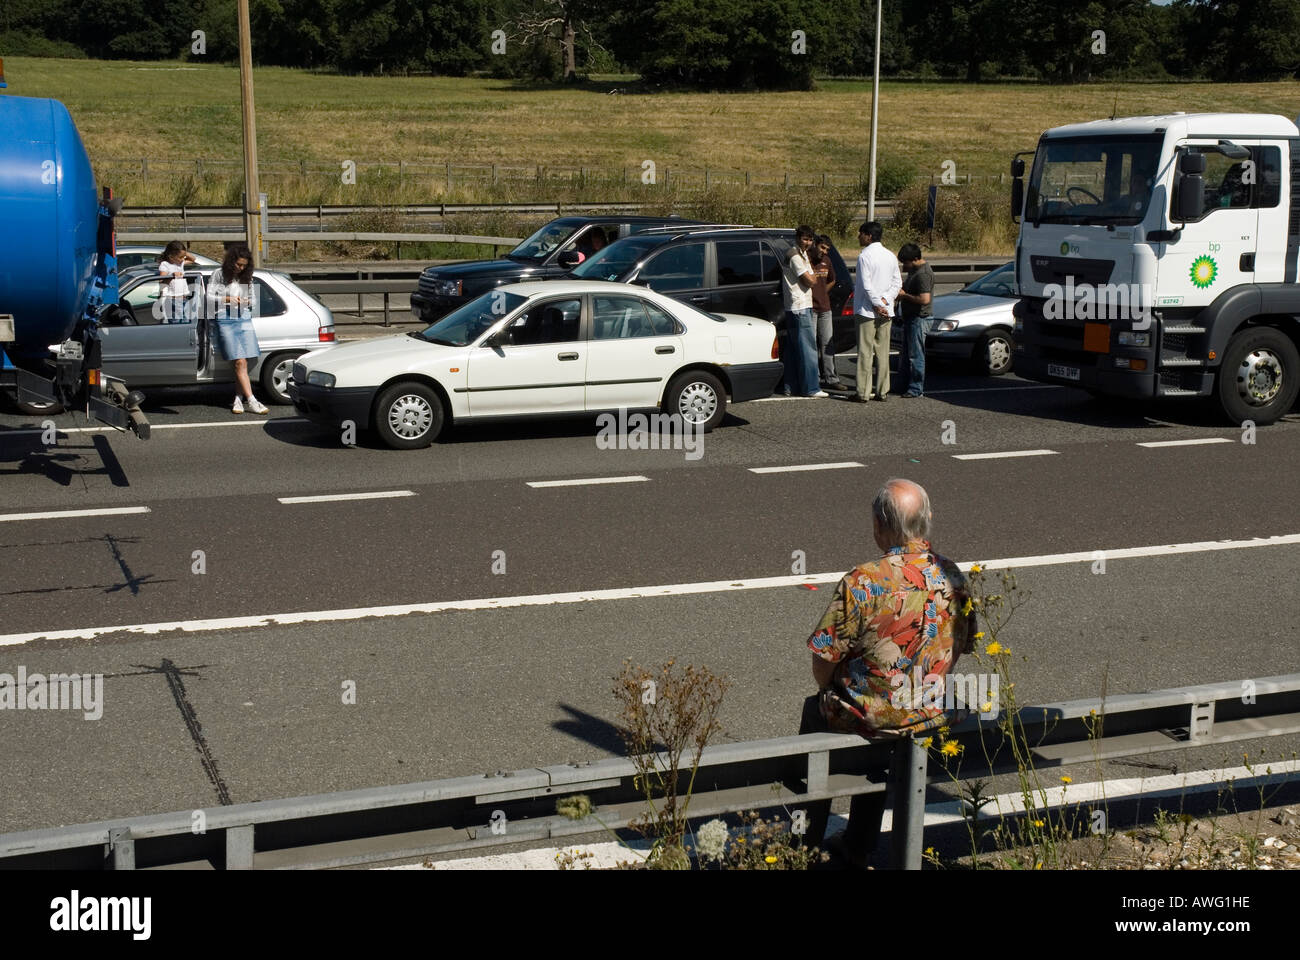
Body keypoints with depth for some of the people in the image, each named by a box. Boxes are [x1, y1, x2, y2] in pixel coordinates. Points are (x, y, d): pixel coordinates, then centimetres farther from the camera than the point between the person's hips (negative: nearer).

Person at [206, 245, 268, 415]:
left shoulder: (247, 277, 16)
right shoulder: (219, 274, 5)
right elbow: (209, 296, 4)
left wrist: (247, 302, -1)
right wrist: (227, 299, -10)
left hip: (244, 319, 4)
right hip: (225, 320, -4)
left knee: (241, 363, -4)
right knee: (240, 362, -12)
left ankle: (238, 399, 7)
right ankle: (251, 401, -19)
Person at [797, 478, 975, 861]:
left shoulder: (862, 583, -25)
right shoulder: (953, 579, -7)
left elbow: (824, 661, -18)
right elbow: (958, 649, 6)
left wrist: (829, 690, 4)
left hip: (866, 718, -4)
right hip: (934, 715, 4)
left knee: (815, 707, 27)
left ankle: (810, 843, 37)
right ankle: (860, 846, 42)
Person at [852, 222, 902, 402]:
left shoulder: (864, 256, -12)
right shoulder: (890, 256, 10)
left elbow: (866, 285, -18)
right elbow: (897, 282, 6)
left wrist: (877, 304, -13)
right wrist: (884, 300, -4)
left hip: (867, 310, -6)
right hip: (886, 312, 6)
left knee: (865, 352, -4)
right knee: (883, 352, 10)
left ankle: (863, 393, -4)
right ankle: (883, 391, 12)